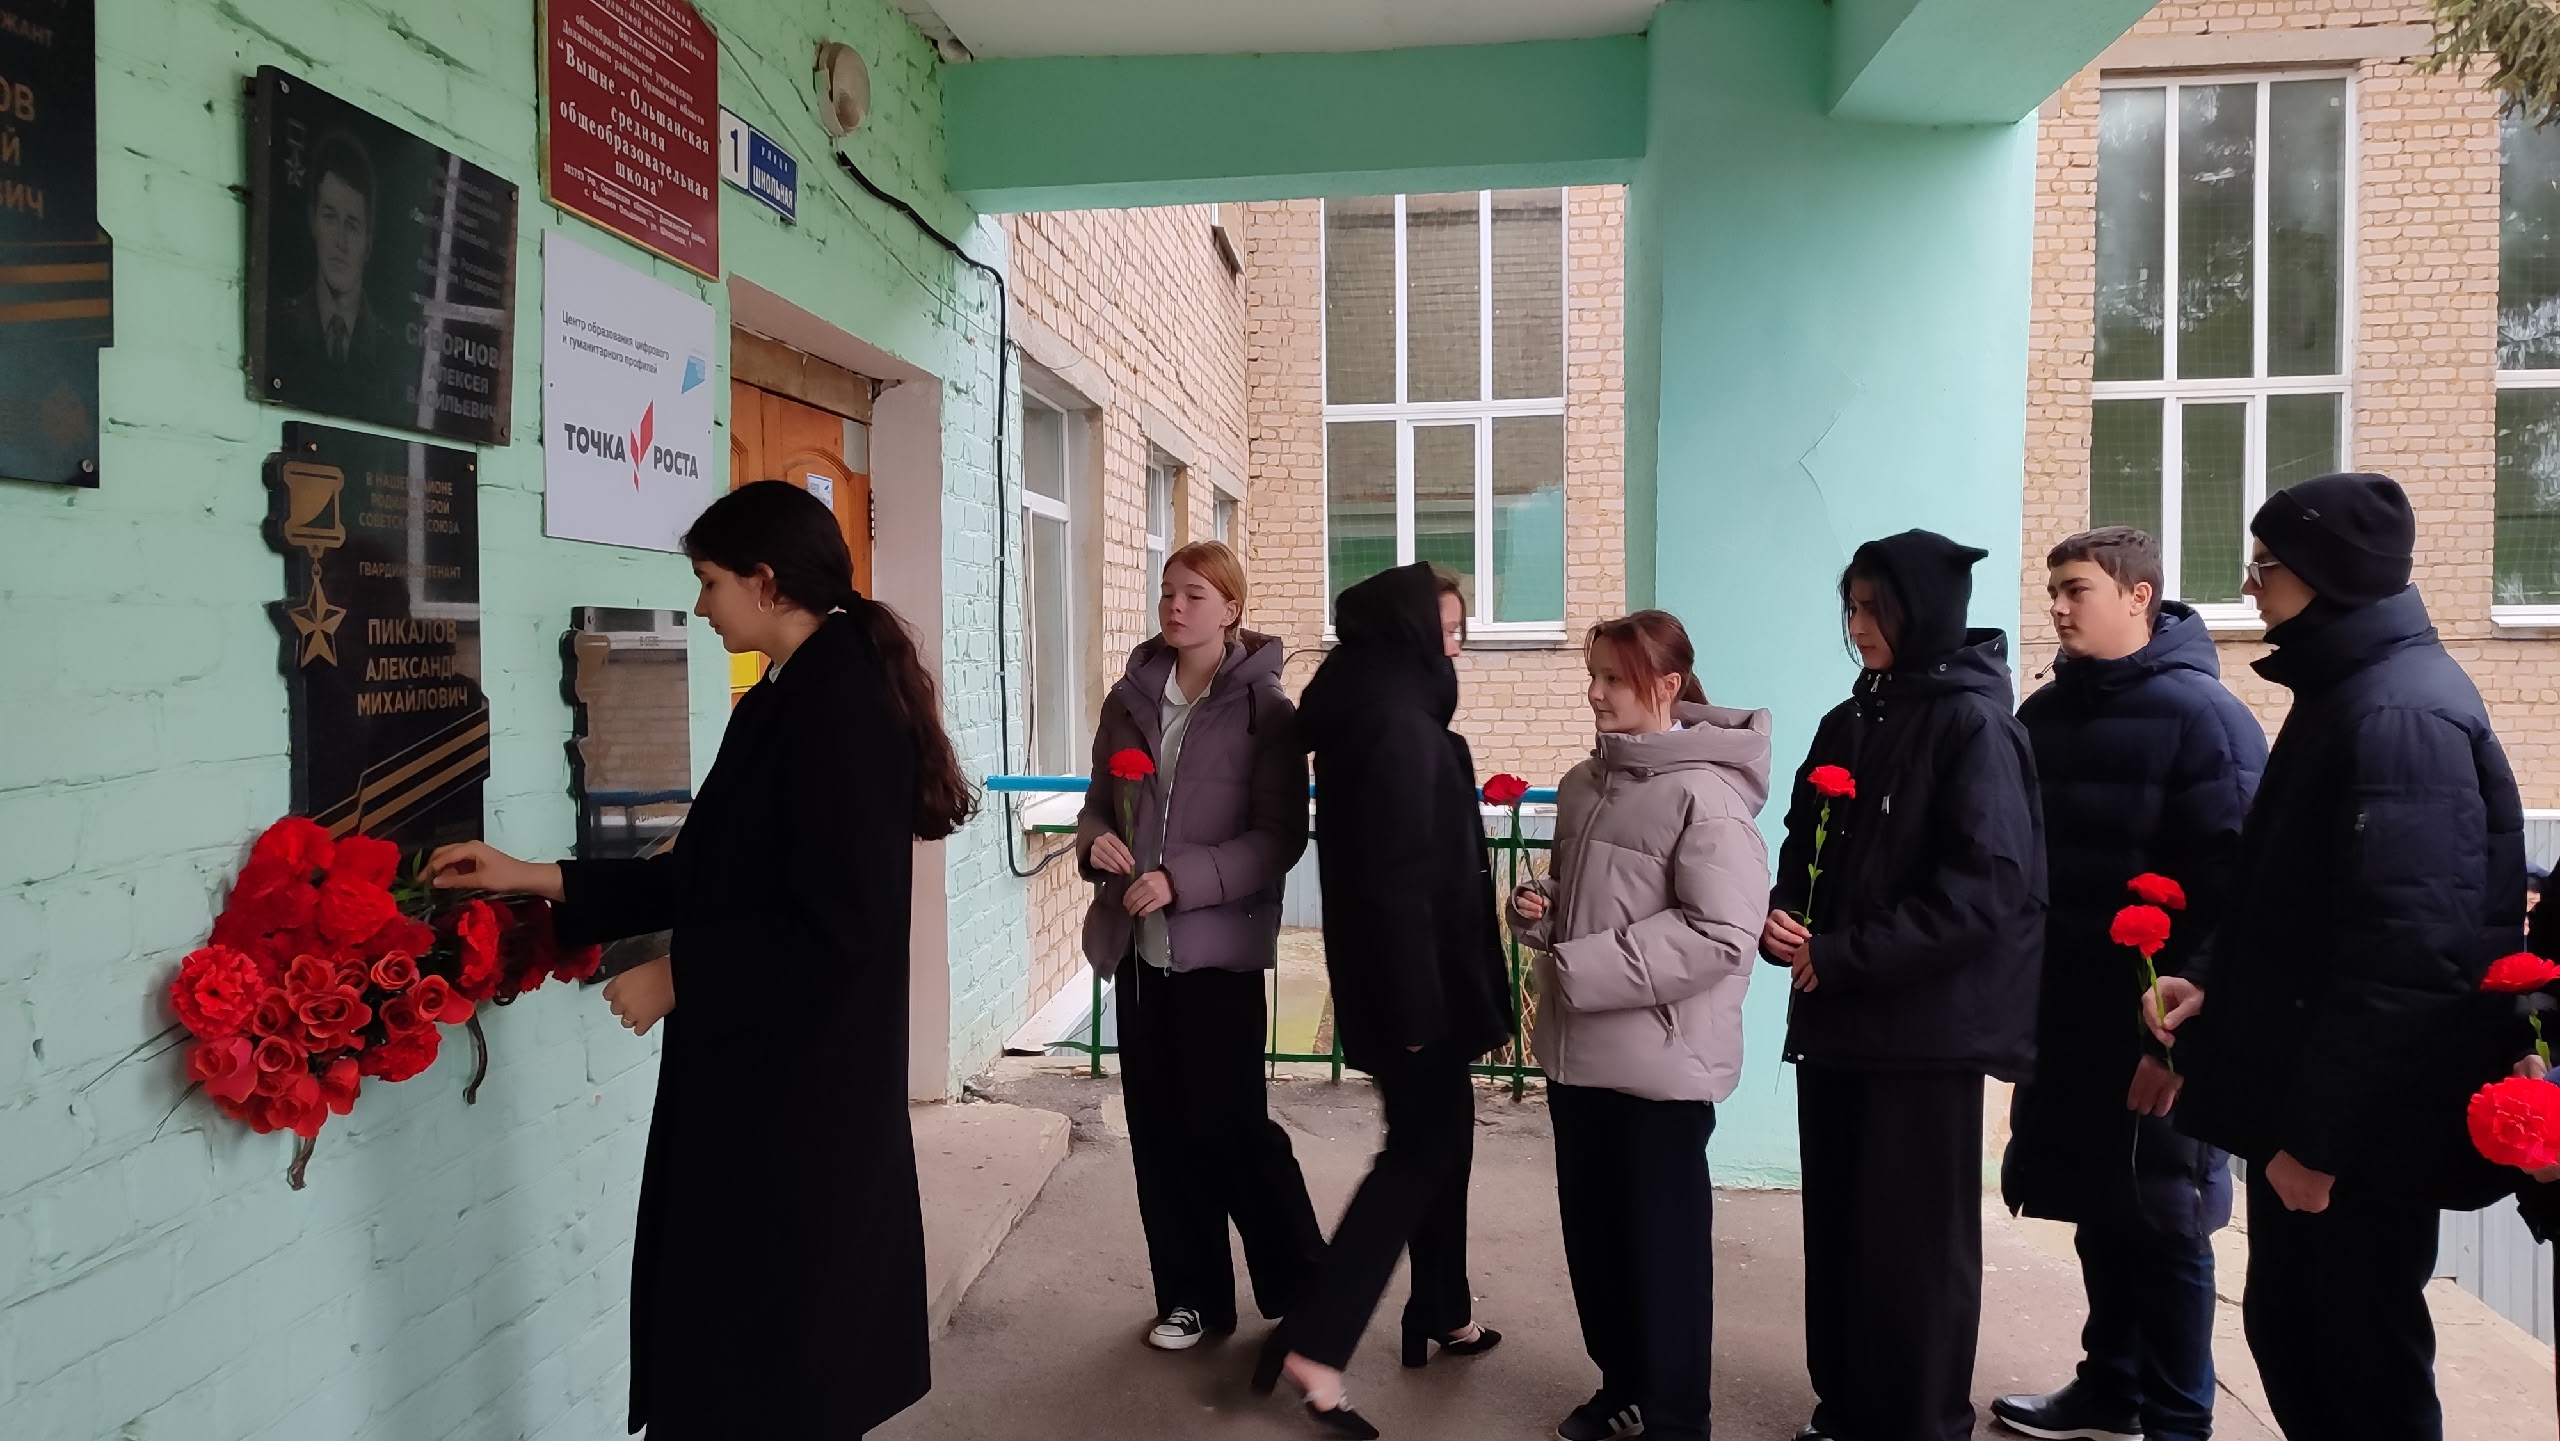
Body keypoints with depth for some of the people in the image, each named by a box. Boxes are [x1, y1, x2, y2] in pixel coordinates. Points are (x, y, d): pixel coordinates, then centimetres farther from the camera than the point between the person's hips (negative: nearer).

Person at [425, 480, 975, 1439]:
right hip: (762, 1061, 9)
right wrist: (531, 879, 13)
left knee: (767, 1328, 6)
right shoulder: (782, 701, 10)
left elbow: (838, 922, -24)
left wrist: (677, 980, -13)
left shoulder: (842, 703, -20)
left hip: (802, 1076, -9)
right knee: (742, 1313, 20)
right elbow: (710, 875, 14)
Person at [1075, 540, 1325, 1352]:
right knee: (1160, 1126, 10)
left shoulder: (1264, 709, -7)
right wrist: (1094, 842, -8)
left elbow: (1280, 837, -12)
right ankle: (1191, 1294, 26)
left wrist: (1181, 881, -21)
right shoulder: (1129, 699, 8)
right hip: (1137, 945, 5)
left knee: (1229, 1123, -1)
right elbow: (1100, 802, 15)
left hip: (1219, 946, -5)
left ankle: (1303, 1286, 21)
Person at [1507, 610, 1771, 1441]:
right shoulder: (1585, 784, 9)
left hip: (1662, 1059, -7)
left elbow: (1723, 933, -22)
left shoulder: (1705, 794, -15)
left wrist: (1587, 968, -22)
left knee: (1664, 1242, 6)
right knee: (1591, 1231, 17)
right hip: (1579, 1049, 7)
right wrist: (1539, 910, 0)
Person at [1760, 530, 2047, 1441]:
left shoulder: (1975, 723, -10)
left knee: (1914, 1241, 5)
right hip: (1837, 1019, 7)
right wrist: (1778, 917, -7)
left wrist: (1843, 957, -17)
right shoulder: (1848, 724, 11)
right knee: (1836, 1229, 13)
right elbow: (1806, 851, 15)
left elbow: (1985, 887, -19)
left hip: (1928, 1024, -7)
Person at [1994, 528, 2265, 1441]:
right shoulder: (2044, 714, 9)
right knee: (2100, 1215, 16)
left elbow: (2233, 886, -16)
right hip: (2066, 1018, 6)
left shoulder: (2201, 716, -11)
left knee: (2163, 1225, 6)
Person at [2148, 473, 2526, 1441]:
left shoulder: (2401, 711, -19)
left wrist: (2321, 1135, -21)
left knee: (2365, 1360, 5)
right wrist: (2215, 984, 6)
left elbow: (2407, 955, -24)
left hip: (2362, 1131, -9)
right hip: (2305, 1105, 9)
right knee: (2285, 1331, 18)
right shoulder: (2343, 693, 13)